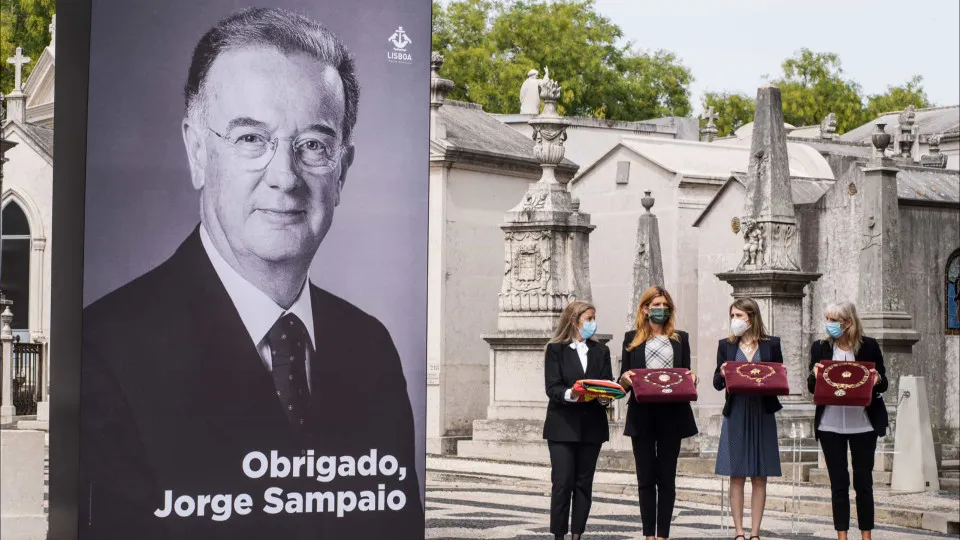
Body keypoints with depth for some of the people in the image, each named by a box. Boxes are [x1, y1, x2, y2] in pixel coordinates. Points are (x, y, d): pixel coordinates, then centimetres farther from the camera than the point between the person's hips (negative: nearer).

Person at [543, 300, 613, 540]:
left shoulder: (601, 351, 12)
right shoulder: (555, 349, 0)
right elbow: (552, 387, -9)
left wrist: (605, 397, -17)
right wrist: (570, 394, -28)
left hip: (592, 426, 4)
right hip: (563, 426, -4)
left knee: (584, 483, 5)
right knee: (563, 483, -6)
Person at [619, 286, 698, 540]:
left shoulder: (680, 339, 12)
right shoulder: (632, 338, 9)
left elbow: (687, 375, 12)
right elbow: (624, 379, 7)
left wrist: (691, 378, -9)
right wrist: (625, 379, -14)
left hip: (671, 416, 1)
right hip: (642, 416, -1)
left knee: (667, 478, 3)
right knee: (646, 478, 3)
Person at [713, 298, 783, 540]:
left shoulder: (771, 344, 5)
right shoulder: (726, 345, 6)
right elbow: (717, 383, 4)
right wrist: (722, 373, -17)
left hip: (762, 414, 0)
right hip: (736, 414, 0)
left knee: (759, 476, 3)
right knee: (736, 475, 1)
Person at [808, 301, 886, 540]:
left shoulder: (869, 346, -1)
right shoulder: (820, 347, 3)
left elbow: (882, 384, 4)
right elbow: (812, 387, 4)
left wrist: (877, 379, -18)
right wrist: (815, 375, -17)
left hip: (863, 424, -1)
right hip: (830, 425, 1)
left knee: (863, 482, 5)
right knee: (838, 483, 5)